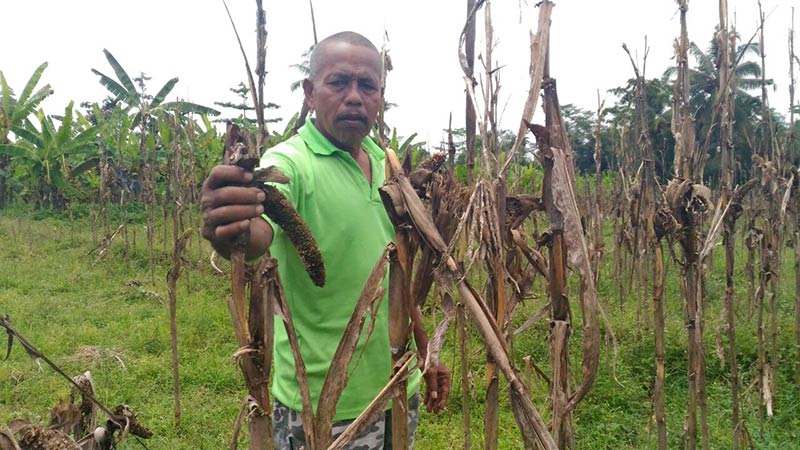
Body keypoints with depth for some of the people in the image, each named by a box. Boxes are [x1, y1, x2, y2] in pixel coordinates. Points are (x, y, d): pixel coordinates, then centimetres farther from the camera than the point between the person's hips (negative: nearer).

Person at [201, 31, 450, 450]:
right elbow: (259, 234, -36)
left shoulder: (388, 164, 5)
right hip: (323, 408, -6)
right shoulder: (289, 161, -15)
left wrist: (424, 352, 13)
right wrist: (226, 231, -57)